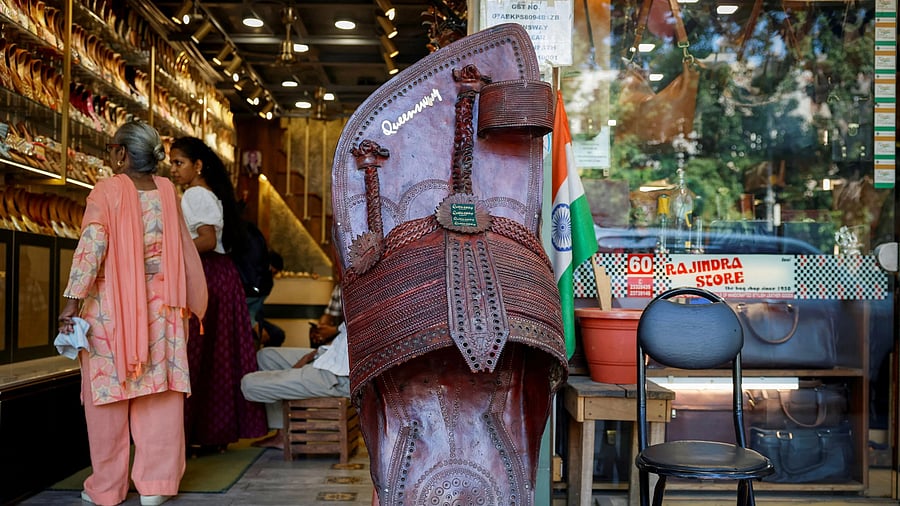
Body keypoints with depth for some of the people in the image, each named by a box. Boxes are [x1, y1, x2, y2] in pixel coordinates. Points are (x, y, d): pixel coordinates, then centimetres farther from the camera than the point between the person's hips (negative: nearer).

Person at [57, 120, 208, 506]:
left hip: (111, 307, -3)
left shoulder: (107, 191, -6)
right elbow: (185, 250, 9)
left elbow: (92, 246, -16)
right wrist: (192, 301, 18)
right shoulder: (168, 192, 6)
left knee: (108, 392, 6)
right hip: (159, 307, 3)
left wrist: (73, 300, -16)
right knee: (159, 394, 6)